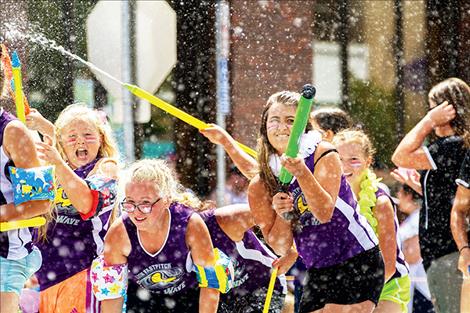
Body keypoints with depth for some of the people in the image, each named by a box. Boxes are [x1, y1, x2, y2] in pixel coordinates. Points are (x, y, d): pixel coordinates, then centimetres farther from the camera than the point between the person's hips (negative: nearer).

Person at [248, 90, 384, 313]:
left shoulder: (323, 155, -10)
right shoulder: (260, 185, 1)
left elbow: (325, 212, -24)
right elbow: (280, 247, 1)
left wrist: (301, 172, -36)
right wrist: (282, 215, -18)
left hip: (358, 265, -6)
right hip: (318, 274, 6)